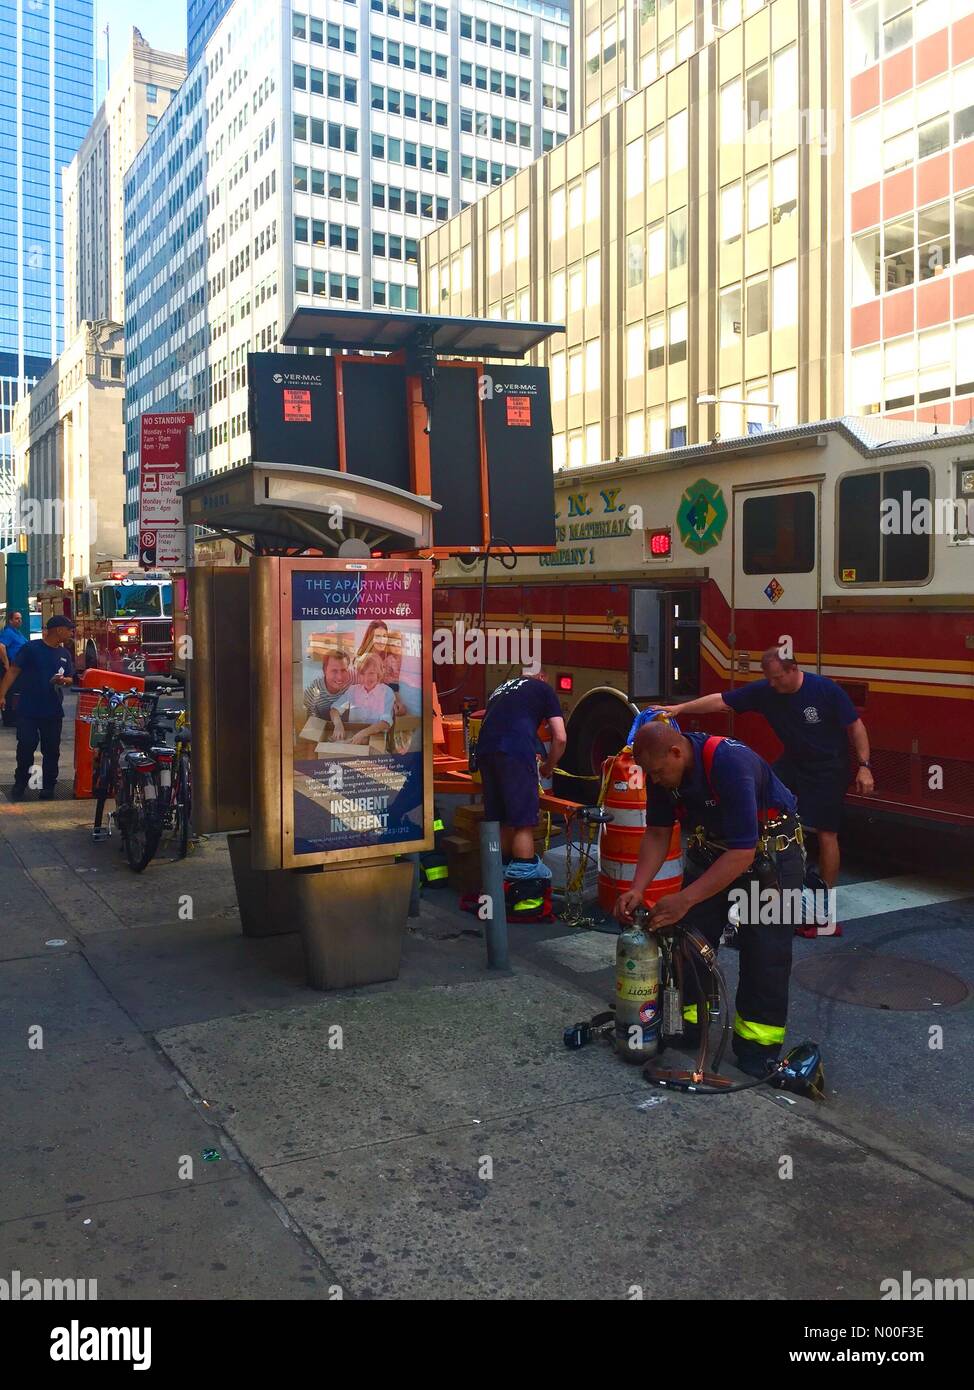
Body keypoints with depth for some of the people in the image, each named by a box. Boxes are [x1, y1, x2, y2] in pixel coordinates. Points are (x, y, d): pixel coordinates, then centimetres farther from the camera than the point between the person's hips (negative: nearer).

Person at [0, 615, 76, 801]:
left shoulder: (65, 654, 9)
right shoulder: (31, 648, -6)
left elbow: (70, 678, 16)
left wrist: (63, 680, -8)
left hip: (53, 711, 4)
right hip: (28, 709, -4)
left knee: (51, 750, 7)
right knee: (25, 747, 2)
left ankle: (48, 785, 18)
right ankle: (20, 783, 17)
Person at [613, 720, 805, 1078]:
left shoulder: (731, 764, -36)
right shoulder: (662, 770, -14)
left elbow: (743, 852, -36)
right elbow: (657, 834, -5)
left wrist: (684, 900, -38)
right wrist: (637, 889, -19)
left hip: (770, 849, -6)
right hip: (712, 847, 7)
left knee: (765, 948, -9)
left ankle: (757, 1042, 3)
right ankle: (688, 1021, 15)